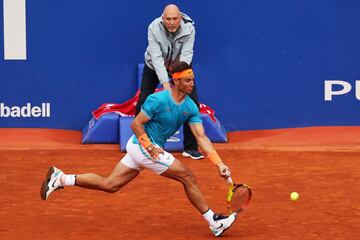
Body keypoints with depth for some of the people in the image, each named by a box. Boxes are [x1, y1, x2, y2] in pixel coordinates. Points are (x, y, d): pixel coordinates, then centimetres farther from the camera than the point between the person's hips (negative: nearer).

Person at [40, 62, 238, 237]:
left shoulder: (191, 107, 0)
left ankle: (60, 178, 14)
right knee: (187, 177, -7)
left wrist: (219, 164, -12)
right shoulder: (157, 100, -19)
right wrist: (151, 148, -22)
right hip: (143, 146, -8)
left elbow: (202, 138, -3)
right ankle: (214, 222, 2)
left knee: (109, 185, 11)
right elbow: (136, 124, -14)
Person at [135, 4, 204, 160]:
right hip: (155, 66, -1)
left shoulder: (189, 28, -27)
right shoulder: (154, 28, -30)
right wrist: (165, 83, -43)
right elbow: (156, 57, -34)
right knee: (142, 104, -7)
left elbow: (186, 55, -32)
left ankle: (190, 148, 4)